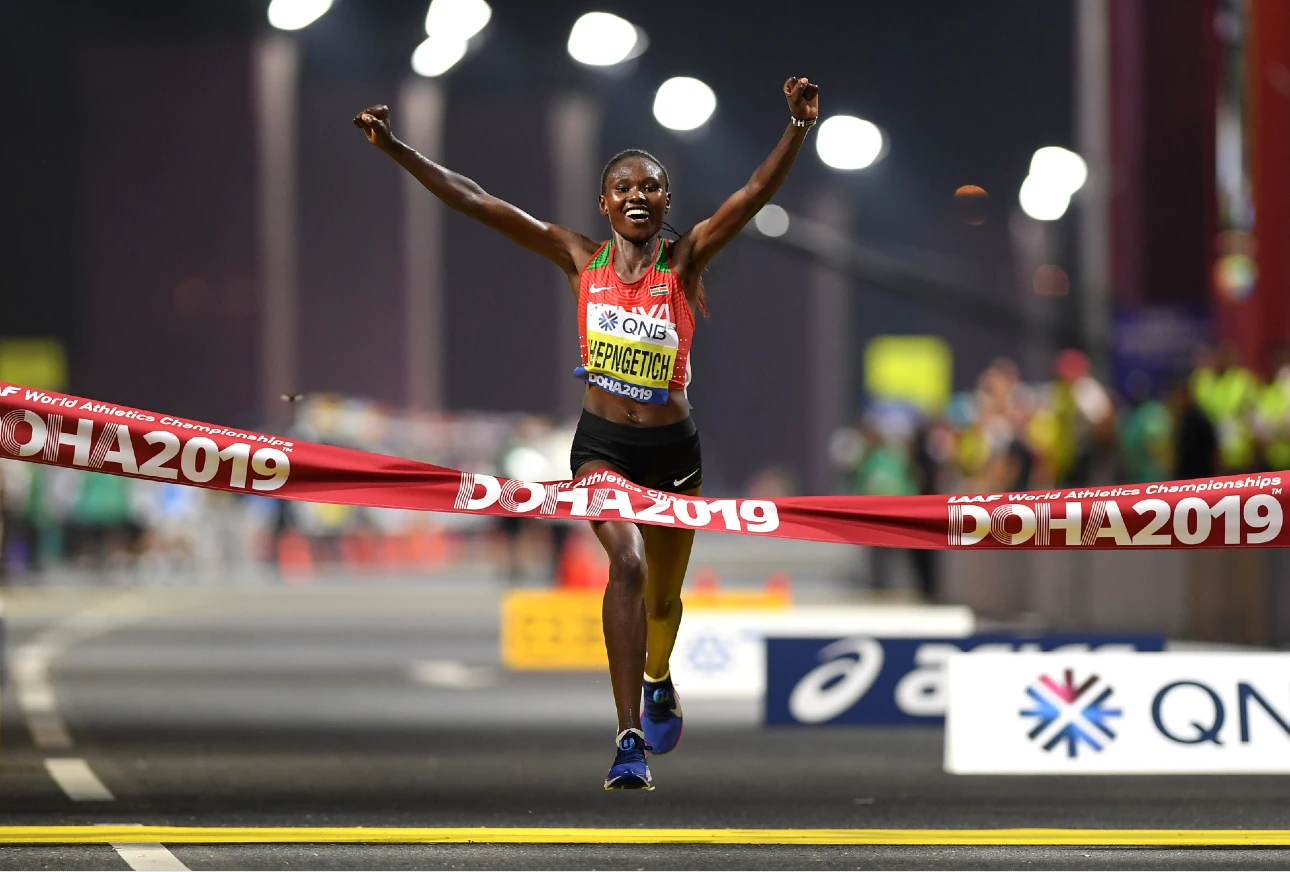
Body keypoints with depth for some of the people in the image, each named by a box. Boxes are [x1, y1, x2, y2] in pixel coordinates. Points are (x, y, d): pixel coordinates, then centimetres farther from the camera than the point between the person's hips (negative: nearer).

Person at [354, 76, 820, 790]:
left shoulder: (685, 262, -4)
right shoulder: (579, 259, 0)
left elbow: (756, 194, -17)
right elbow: (477, 203, -3)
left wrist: (798, 127, -32)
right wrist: (395, 150, -7)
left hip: (672, 447, 1)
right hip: (601, 442, -1)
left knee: (664, 594, 17)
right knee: (627, 561, -26)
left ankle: (657, 680, 54)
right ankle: (630, 740, -29)